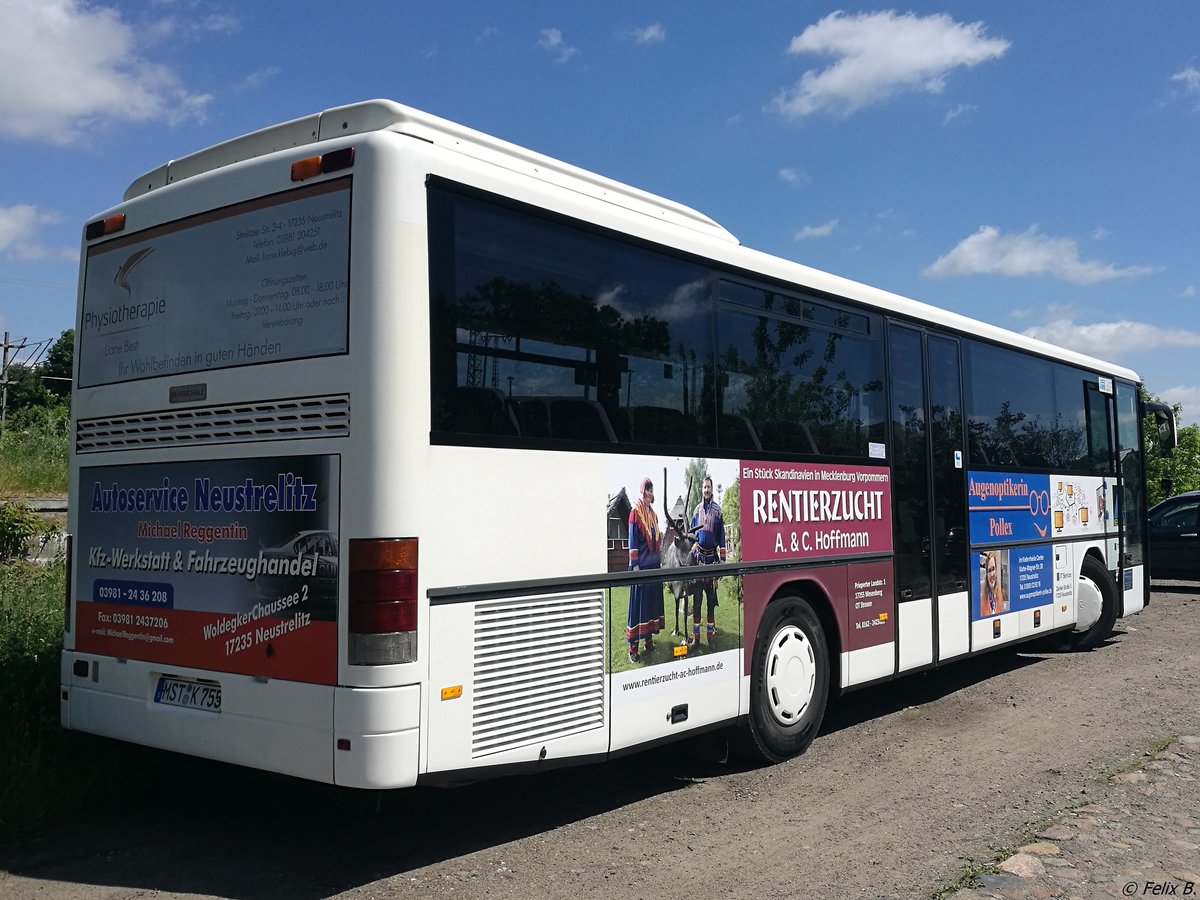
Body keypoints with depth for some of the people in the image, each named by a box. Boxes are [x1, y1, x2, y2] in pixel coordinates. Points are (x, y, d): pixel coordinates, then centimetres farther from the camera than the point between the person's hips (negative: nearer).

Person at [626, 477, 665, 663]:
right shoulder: (635, 512, -7)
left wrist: (659, 558, 15)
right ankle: (633, 647, -4)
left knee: (652, 601, 12)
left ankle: (648, 639, 22)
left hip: (654, 564, 8)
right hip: (641, 565, -8)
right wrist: (635, 565, -16)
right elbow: (632, 540, -12)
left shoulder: (653, 515, 15)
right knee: (637, 604, -6)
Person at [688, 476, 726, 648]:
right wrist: (691, 551, 4)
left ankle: (711, 636, 11)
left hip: (712, 557, -2)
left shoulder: (717, 509, 0)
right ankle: (695, 636, 7)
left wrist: (722, 559, -2)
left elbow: (721, 535, 1)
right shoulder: (697, 509, 8)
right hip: (698, 556, 2)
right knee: (696, 599, 2)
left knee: (711, 599, 4)